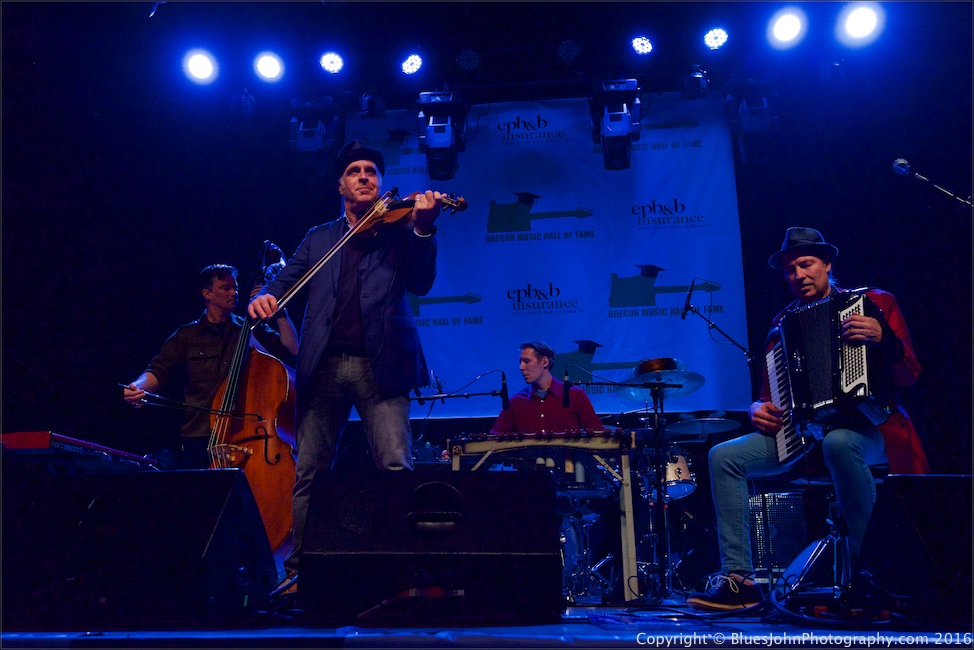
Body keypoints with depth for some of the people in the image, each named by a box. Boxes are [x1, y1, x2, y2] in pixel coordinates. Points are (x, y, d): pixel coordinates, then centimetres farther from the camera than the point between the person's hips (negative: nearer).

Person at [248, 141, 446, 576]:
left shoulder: (398, 230, 12)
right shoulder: (319, 238, 21)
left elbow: (420, 284, -1)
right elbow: (285, 279, 14)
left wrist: (423, 228, -17)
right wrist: (265, 296, -10)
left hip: (379, 366, -2)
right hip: (324, 365, 3)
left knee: (396, 467, -12)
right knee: (309, 473, 4)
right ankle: (299, 566, 16)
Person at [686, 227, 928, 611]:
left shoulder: (874, 303, 6)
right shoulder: (783, 323, 15)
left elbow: (908, 375, -4)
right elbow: (768, 391, 17)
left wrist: (883, 340, -24)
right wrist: (759, 409, -7)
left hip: (864, 426, -4)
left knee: (839, 444, -40)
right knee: (724, 456, -16)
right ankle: (738, 579, -17)